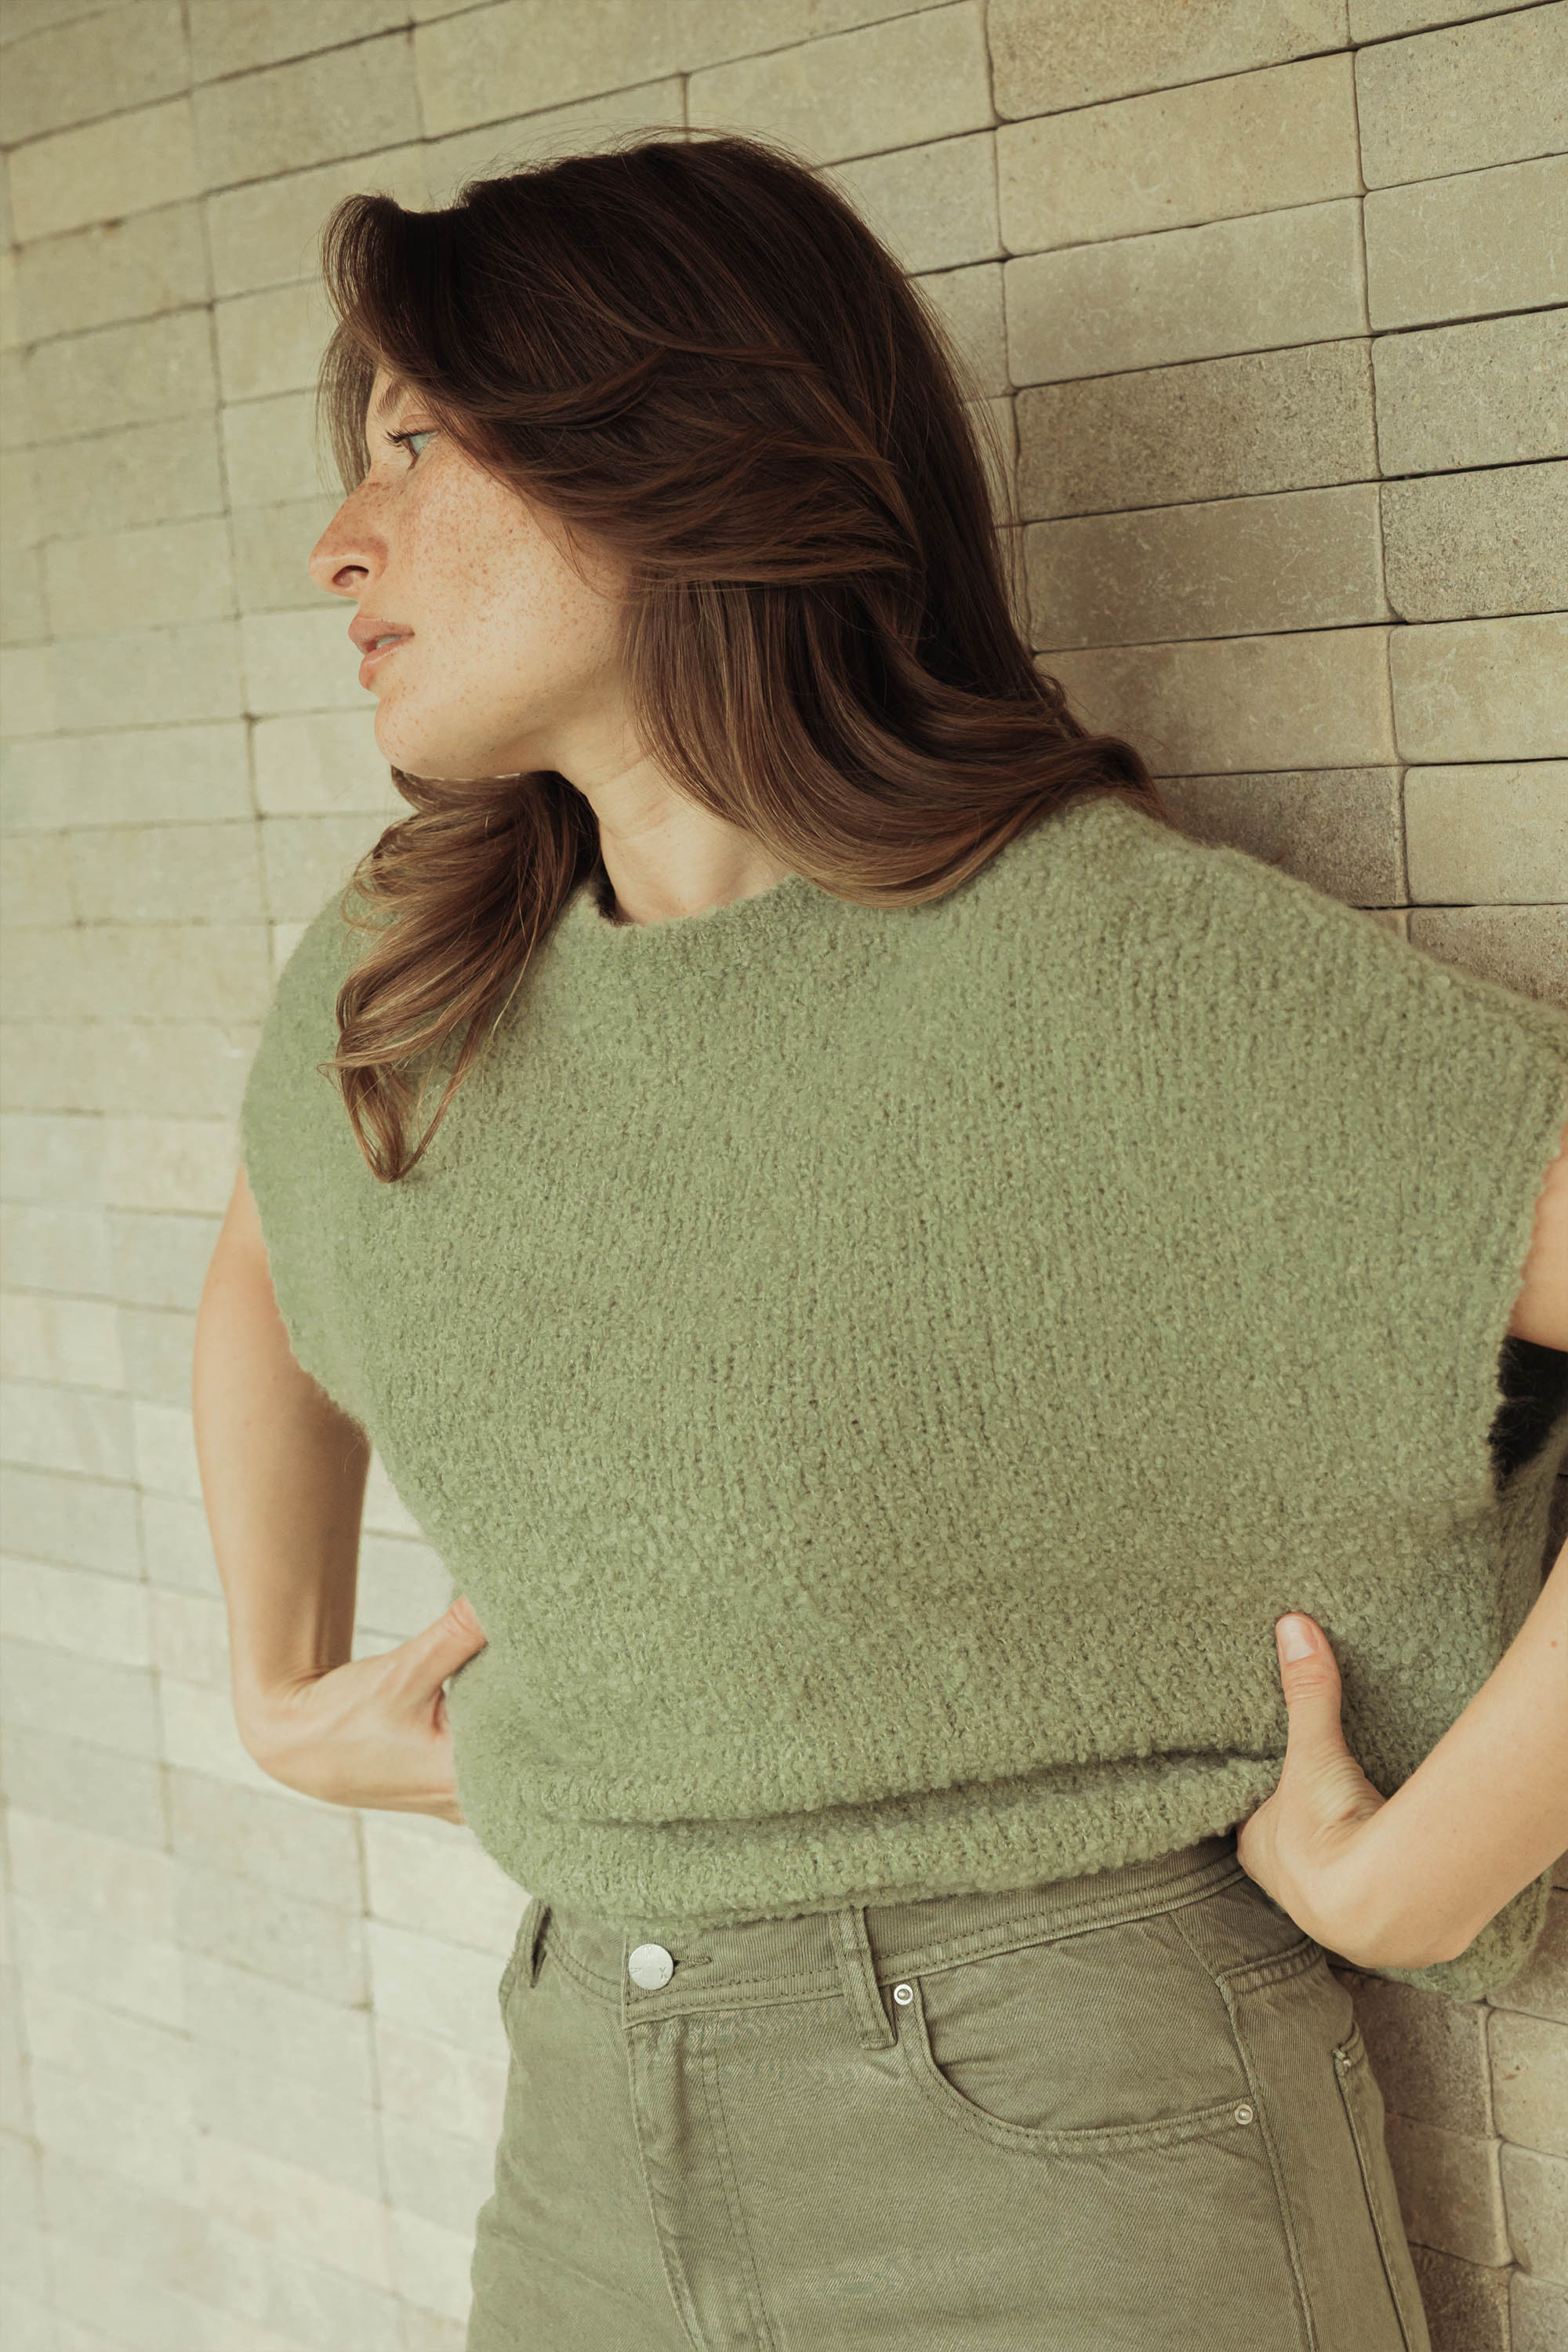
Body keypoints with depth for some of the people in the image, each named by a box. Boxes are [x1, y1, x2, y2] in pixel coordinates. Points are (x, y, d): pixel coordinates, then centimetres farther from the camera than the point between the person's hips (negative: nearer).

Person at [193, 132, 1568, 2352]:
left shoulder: (1140, 975, -20)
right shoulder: (391, 998, 1)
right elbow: (269, 1268, 23)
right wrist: (286, 1689, 15)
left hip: (1068, 2160, -5)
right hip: (595, 2141, 6)